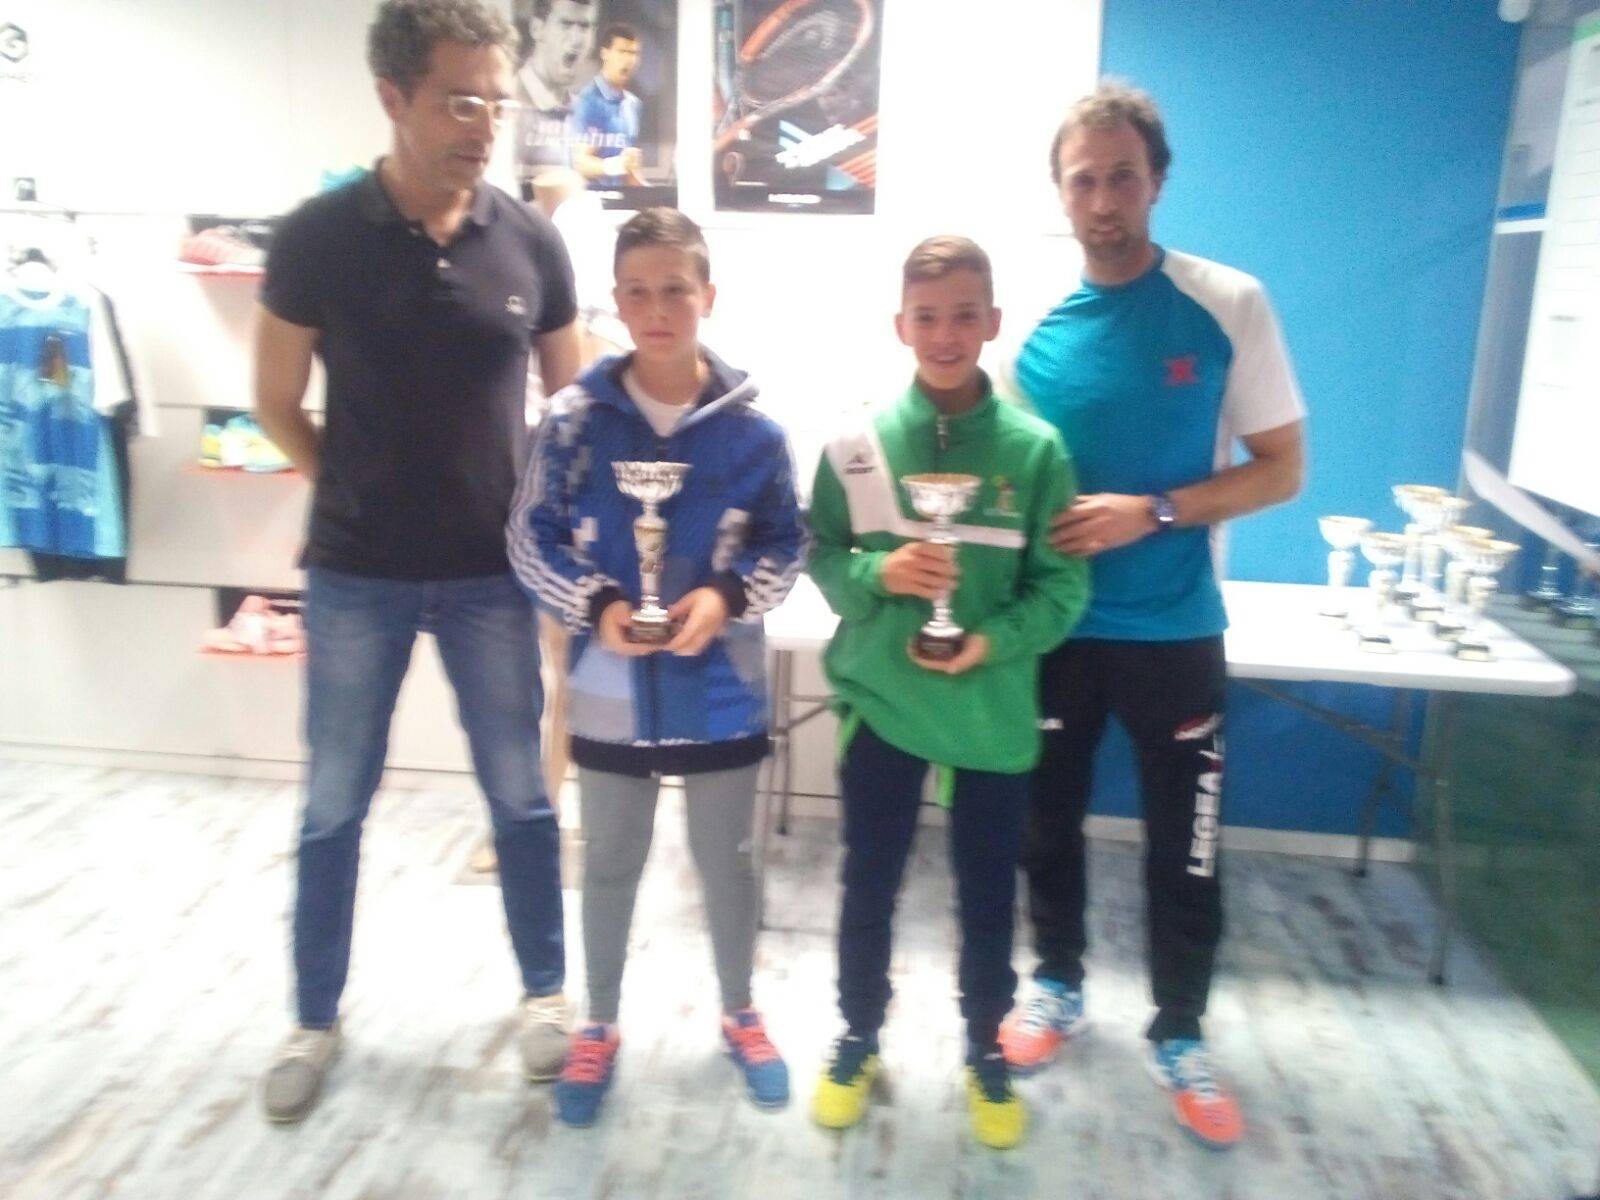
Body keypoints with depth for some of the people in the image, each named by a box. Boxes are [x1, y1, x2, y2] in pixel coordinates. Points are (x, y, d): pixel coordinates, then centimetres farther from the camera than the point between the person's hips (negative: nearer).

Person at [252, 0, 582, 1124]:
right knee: (334, 807, 11)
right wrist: (364, 496, 6)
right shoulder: (319, 236, -8)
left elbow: (573, 404, 6)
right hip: (356, 574, 0)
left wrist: (531, 518, 2)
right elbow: (277, 404, 2)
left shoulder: (531, 242, -4)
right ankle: (316, 1019, 31)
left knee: (521, 796, 11)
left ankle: (545, 994, 31)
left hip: (491, 573, 1)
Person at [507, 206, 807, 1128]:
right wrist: (596, 606, -19)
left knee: (728, 859, 18)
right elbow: (532, 536, -4)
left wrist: (729, 596, -19)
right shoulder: (577, 418, -9)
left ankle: (741, 1016, 41)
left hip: (721, 691, 0)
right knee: (610, 864, 18)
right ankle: (599, 1028, 39)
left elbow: (787, 544, -1)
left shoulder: (753, 426, -8)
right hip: (611, 690, 0)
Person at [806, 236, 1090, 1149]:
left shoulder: (1035, 448, -7)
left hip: (994, 711, 0)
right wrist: (879, 573, -20)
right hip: (881, 701, 1)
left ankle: (987, 1052, 38)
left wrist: (995, 641, -21)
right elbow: (820, 557, 0)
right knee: (869, 885, 15)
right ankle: (858, 1039, 38)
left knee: (989, 894, 15)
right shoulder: (858, 442, -5)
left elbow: (1063, 584, -6)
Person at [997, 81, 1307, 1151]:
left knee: (1185, 852, 10)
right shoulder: (1040, 330, -1)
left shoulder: (1230, 306, -8)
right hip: (1055, 632, 2)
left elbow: (1282, 470, -7)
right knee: (1049, 827, 16)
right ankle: (1059, 989, 40)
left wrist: (1151, 511, -20)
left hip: (1175, 634, -2)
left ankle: (1180, 1036, 32)